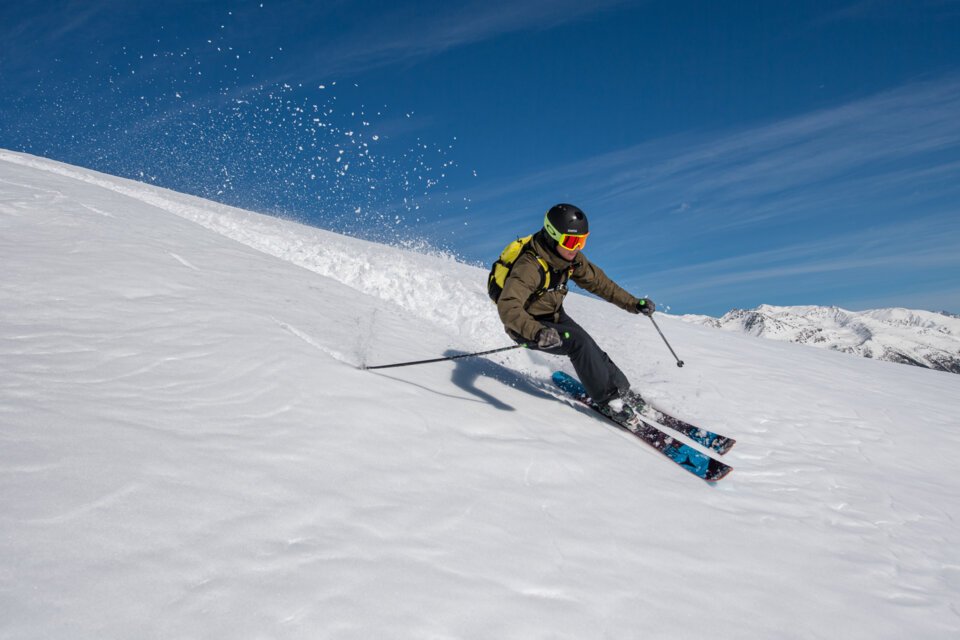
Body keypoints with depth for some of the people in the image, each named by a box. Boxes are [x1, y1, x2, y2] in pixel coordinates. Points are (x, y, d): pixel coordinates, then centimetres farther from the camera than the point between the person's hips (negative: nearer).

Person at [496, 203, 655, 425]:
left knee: (591, 351, -9)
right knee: (578, 342, -24)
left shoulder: (572, 258, -8)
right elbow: (508, 307, -46)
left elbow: (597, 281, 5)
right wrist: (537, 332, -62)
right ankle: (608, 400, -13)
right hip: (525, 326, -7)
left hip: (554, 316, 7)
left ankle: (622, 391, 11)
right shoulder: (530, 266, -33)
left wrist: (633, 303, 0)